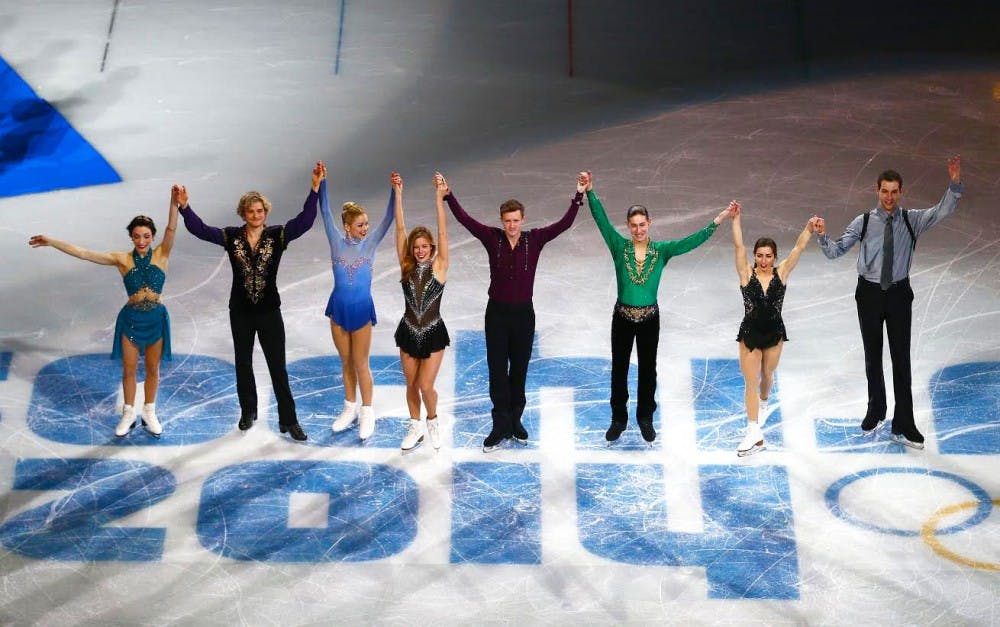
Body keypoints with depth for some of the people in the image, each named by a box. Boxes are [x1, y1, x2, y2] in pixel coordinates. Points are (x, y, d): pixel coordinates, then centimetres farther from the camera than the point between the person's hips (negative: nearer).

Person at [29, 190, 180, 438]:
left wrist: (174, 203, -42)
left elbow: (171, 230, -26)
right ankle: (128, 415, 30)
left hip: (156, 319, 0)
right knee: (129, 370, 11)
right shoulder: (123, 259, -8)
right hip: (131, 319, 0)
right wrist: (51, 242, -15)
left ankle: (149, 413, 33)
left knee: (153, 369, 14)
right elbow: (83, 253, -11)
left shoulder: (161, 255, -9)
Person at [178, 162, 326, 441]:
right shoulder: (232, 237, -3)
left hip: (269, 312, -2)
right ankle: (248, 412, 33)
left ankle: (288, 420, 7)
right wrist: (185, 207, -24)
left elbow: (304, 221, -20)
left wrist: (315, 188, -31)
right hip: (241, 313, 2)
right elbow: (200, 229, -9)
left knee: (278, 367, 0)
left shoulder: (277, 236, -8)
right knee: (243, 364, 16)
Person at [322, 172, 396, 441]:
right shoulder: (337, 241, -5)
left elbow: (388, 218, -15)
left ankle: (367, 413, 18)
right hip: (338, 308, 2)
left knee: (361, 364, 5)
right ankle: (350, 408, 29)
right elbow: (325, 212, -10)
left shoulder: (370, 243, -6)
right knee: (346, 362, 15)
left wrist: (394, 191, -28)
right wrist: (321, 183, -19)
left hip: (362, 309, -2)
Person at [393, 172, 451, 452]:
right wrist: (398, 193, -13)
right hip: (409, 332, 3)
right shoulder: (406, 267, -3)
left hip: (433, 334, -3)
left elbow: (442, 232, -17)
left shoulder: (439, 266, -8)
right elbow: (400, 230, -7)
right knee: (411, 385, 12)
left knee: (426, 386, -6)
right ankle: (416, 428, 31)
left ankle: (432, 421, 24)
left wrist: (439, 196, -24)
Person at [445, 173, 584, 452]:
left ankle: (515, 421, 23)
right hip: (496, 313, 0)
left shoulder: (535, 239, -4)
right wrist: (448, 196, -18)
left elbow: (564, 223, -10)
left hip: (523, 313, 0)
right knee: (497, 370, 1)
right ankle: (501, 426, 7)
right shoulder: (493, 238, -4)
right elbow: (465, 219, -8)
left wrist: (579, 196, -19)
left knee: (519, 369, 10)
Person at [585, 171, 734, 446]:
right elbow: (601, 220, -15)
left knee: (647, 369, 13)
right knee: (619, 369, 10)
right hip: (622, 318, 0)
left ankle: (645, 417, 30)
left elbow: (692, 241, -10)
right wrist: (589, 191, -26)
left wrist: (717, 221, -19)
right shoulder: (620, 247, -7)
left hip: (649, 319, 0)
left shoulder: (661, 250, -4)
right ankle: (619, 419, 26)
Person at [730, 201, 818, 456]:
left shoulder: (781, 273, -7)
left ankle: (763, 403, 55)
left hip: (774, 333, 2)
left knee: (767, 375, 22)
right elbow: (739, 246, -20)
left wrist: (809, 229, -26)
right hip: (750, 333, -2)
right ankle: (754, 435, 0)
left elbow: (798, 248, -14)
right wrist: (736, 218, -28)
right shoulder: (747, 274, -11)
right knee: (750, 382, -2)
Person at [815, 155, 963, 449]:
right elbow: (835, 251, -7)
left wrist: (955, 184, -37)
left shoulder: (912, 219, -4)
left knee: (902, 359, 1)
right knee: (873, 356, 14)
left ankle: (903, 426, 6)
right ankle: (875, 414, 31)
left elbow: (942, 211, -21)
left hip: (899, 294, 0)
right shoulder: (863, 222, -5)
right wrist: (822, 236, -28)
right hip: (869, 293, 0)